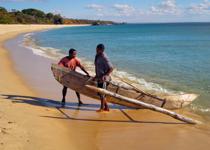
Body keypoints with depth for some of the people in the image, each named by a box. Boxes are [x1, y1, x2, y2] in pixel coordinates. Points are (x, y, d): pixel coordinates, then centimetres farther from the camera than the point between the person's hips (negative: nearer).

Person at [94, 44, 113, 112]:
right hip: (99, 77, 9)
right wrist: (96, 76, 21)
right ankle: (106, 107, 22)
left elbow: (111, 68, -20)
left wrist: (104, 76, -25)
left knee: (102, 93, -1)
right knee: (100, 93, 13)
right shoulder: (97, 56, 9)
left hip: (103, 78, -9)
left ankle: (102, 108, 12)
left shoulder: (104, 58, -19)